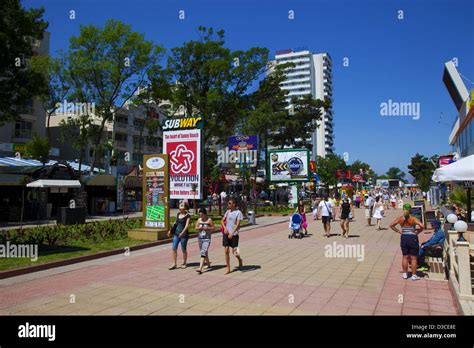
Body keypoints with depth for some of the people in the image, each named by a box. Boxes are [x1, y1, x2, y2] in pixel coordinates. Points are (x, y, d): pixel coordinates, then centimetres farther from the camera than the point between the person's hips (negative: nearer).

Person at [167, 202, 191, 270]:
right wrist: (170, 230, 23)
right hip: (176, 233, 6)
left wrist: (182, 232, -33)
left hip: (184, 234, -6)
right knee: (174, 248, 0)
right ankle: (174, 264, 7)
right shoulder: (178, 214, 9)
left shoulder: (187, 216, -10)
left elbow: (187, 225, -20)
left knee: (183, 249, 5)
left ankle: (184, 263, 21)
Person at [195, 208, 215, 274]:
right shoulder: (199, 220, 7)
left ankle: (200, 268, -22)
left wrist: (208, 228, -17)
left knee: (203, 252, -15)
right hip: (200, 238, 6)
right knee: (205, 252, 17)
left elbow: (213, 228, 0)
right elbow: (196, 227, 11)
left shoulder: (209, 220, -6)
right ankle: (208, 264, 38)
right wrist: (199, 228, -10)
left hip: (207, 239, -6)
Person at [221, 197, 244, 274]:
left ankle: (240, 260, 33)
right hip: (226, 234, 5)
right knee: (226, 251, 2)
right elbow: (222, 221, 12)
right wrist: (225, 228, -7)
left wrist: (232, 233, -21)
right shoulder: (228, 211, 9)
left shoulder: (238, 212, -8)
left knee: (234, 251, 1)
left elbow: (237, 224, -14)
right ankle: (228, 269, 11)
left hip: (234, 234, -5)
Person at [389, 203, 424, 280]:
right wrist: (417, 232, -8)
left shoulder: (400, 219, -2)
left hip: (404, 238, 3)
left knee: (405, 257, 15)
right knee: (414, 258, 7)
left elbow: (391, 225, -2)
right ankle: (414, 275, 12)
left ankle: (405, 274, 21)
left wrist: (398, 231, 2)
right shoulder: (413, 219, -12)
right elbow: (421, 226, -23)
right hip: (413, 238, -3)